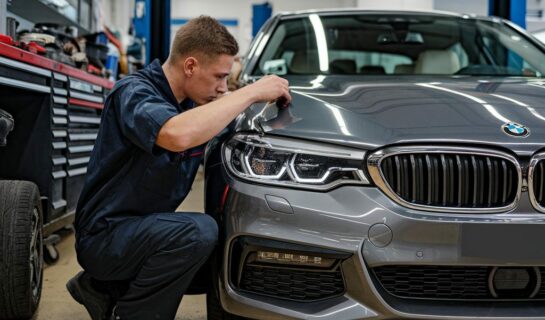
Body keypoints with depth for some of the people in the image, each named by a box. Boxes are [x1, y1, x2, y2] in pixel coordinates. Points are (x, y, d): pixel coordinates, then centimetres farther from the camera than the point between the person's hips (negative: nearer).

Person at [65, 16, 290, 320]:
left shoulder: (191, 103, 6)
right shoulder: (134, 92, -20)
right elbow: (179, 135, -41)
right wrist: (252, 92, -31)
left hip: (147, 227, 10)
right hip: (105, 235, -10)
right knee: (199, 230, -30)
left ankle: (105, 288, 18)